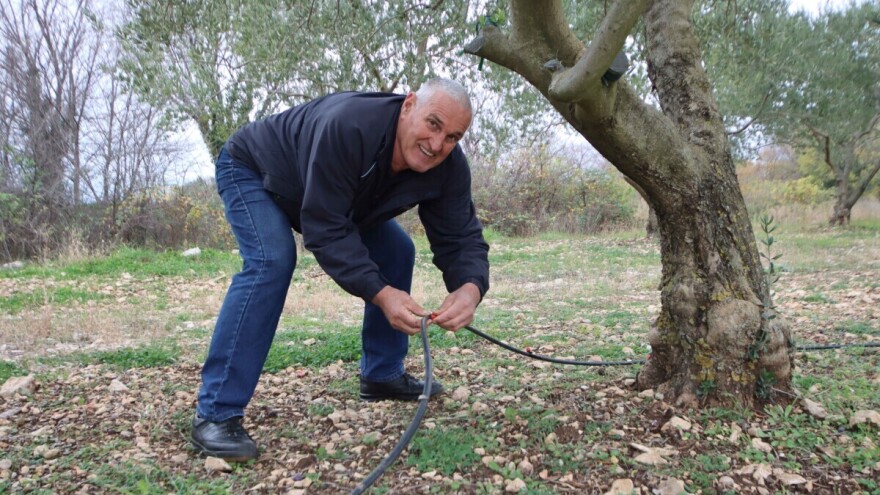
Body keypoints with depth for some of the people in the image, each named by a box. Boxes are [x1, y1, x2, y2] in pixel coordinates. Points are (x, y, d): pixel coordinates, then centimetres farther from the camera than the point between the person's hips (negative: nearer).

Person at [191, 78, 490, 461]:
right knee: (271, 261, -30)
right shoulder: (348, 127, -42)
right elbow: (325, 229, -41)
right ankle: (215, 414, -24)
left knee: (396, 252, -1)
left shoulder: (449, 167, -23)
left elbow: (462, 237, -22)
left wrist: (470, 286, -44)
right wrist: (380, 293, -48)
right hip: (252, 170, -6)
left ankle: (382, 376, 14)